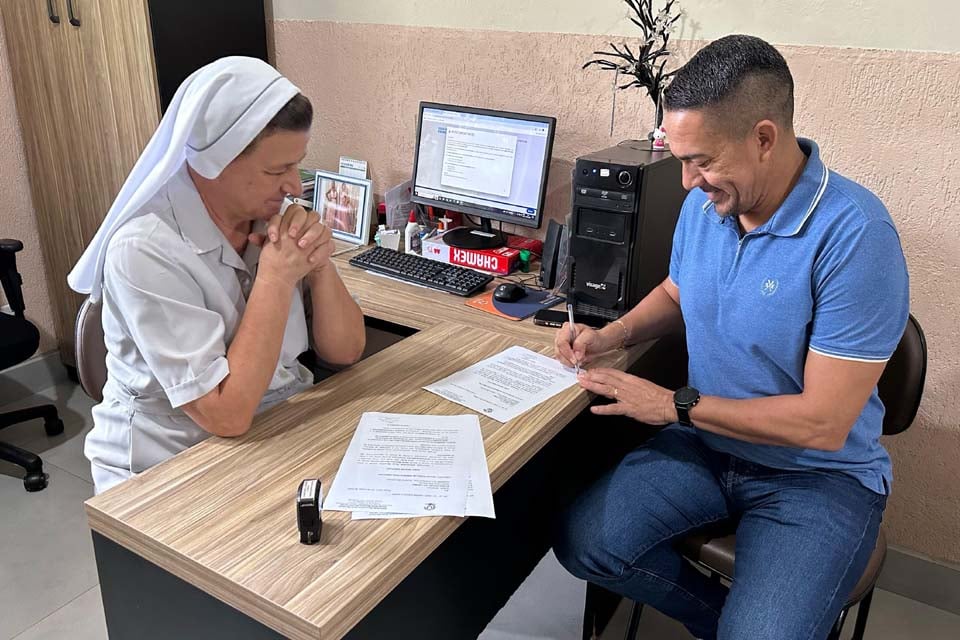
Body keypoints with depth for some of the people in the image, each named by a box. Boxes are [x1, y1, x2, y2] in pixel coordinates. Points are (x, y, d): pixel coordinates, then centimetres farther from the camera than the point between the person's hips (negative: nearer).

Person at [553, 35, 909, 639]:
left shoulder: (854, 234, -25)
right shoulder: (706, 202, -4)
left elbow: (823, 424, -24)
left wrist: (676, 405, -18)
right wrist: (612, 335, -2)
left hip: (820, 474, -5)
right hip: (707, 441, 6)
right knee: (582, 542, -9)